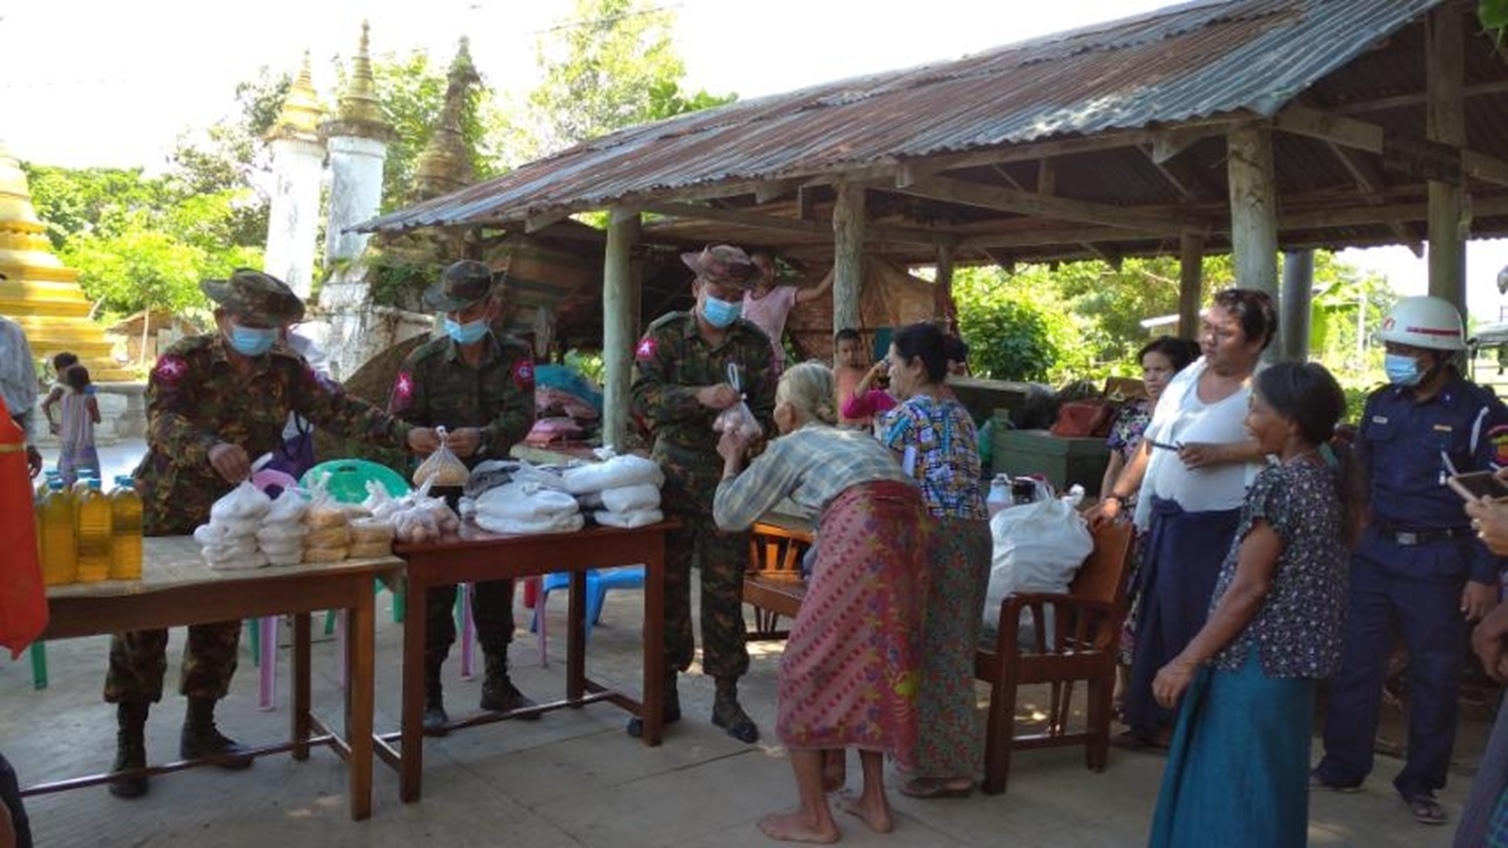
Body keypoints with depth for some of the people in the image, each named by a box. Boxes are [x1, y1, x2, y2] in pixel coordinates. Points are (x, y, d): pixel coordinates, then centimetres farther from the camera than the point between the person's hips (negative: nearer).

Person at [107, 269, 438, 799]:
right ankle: (129, 744, 16)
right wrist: (211, 447, -51)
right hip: (162, 515, -4)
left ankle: (200, 729, 27)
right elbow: (162, 420, -30)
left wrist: (403, 435, -25)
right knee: (141, 625, 2)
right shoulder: (185, 360, -14)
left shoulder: (286, 373, -1)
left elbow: (340, 411, -10)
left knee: (221, 625, 11)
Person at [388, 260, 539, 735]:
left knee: (496, 587, 13)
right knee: (435, 593, -1)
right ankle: (428, 693, 10)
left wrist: (482, 438, -33)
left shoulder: (515, 357, -1)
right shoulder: (424, 360, -4)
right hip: (440, 488, -2)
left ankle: (497, 683, 29)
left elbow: (520, 416, -15)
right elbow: (399, 421, -3)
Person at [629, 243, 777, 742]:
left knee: (725, 589, 5)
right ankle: (664, 693, 19)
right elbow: (640, 396, -14)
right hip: (673, 475, 0)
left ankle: (726, 696, 17)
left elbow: (767, 409, 3)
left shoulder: (755, 343, 4)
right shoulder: (665, 334, -1)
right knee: (667, 586, 6)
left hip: (728, 480, 1)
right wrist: (700, 397, -28)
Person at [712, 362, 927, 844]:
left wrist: (731, 461, 37)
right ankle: (875, 802, 29)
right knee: (874, 662, 21)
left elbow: (729, 514, 23)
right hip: (909, 530, 7)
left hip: (860, 534, -7)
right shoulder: (855, 437, 33)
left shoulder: (789, 445, 17)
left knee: (808, 666, 7)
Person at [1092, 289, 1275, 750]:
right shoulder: (1188, 377, 10)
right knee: (1155, 621, 13)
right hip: (1164, 519, 7)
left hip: (1216, 531, -7)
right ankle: (1149, 717, 27)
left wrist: (1219, 453, -25)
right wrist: (1116, 496, 11)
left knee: (1197, 628, 1)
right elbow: (1151, 443, 14)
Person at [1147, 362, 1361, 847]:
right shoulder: (1331, 481, 8)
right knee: (1268, 785, 19)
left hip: (1255, 662, -9)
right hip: (1294, 658, 9)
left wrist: (1188, 660, -16)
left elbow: (1248, 589, -20)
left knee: (1232, 786, 2)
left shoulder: (1278, 484, -18)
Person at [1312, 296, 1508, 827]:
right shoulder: (1381, 403, 7)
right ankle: (1342, 766, 20)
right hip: (1375, 552, 5)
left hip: (1438, 561, -4)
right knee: (1355, 662, 7)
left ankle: (1420, 782, 21)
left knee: (1435, 675, 8)